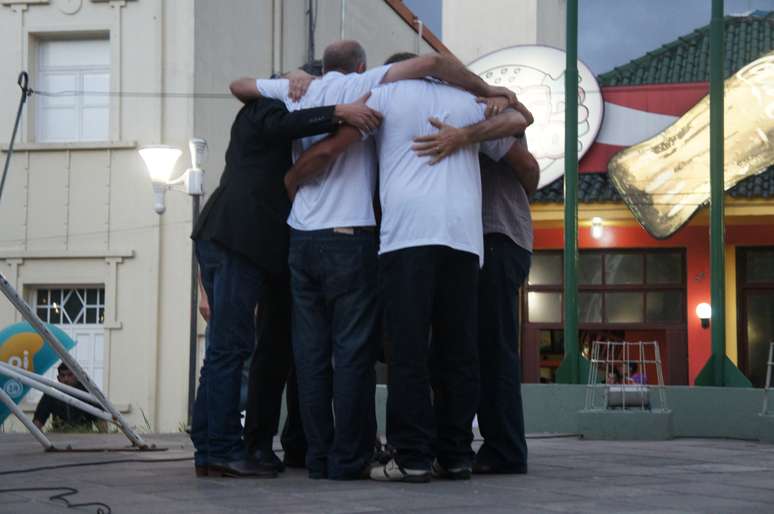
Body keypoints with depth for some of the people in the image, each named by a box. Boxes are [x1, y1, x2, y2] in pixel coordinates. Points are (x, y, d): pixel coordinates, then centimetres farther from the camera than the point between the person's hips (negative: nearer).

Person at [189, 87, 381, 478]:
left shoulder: (256, 116, 31)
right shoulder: (264, 108, 3)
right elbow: (281, 124, -20)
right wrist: (339, 113, -28)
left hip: (220, 236, 10)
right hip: (239, 237, -10)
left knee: (225, 349, 9)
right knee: (230, 347, -12)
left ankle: (208, 448, 9)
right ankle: (224, 450, -13)